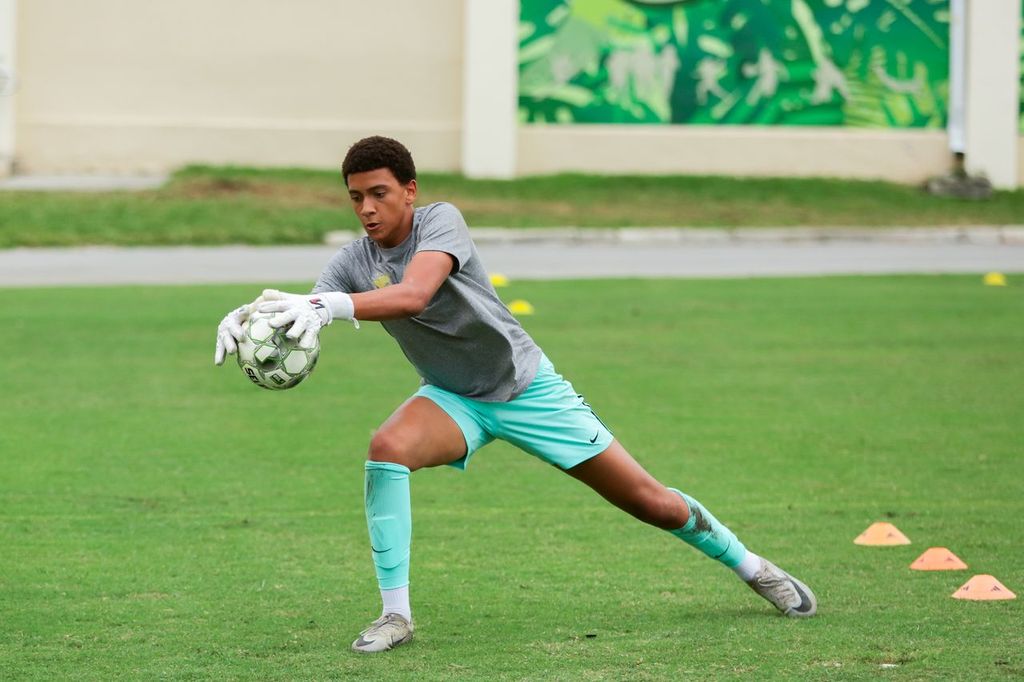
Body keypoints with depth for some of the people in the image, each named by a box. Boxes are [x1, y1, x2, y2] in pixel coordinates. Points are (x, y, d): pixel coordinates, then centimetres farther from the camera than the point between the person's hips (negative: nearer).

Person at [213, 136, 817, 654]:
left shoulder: (441, 221, -26)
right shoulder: (354, 262, -12)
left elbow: (411, 295, -45)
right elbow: (303, 325, -25)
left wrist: (325, 306, -59)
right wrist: (253, 319, -48)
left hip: (528, 388, -3)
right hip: (454, 398, 3)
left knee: (650, 502, 1)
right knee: (387, 449, -30)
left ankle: (752, 567, 27)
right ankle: (395, 614, -21)